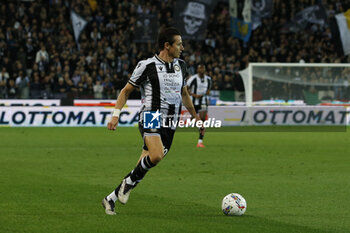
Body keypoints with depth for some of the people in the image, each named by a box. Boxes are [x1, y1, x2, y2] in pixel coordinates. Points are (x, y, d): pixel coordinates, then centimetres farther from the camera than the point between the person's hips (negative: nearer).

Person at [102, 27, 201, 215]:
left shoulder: (180, 66, 14)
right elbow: (126, 91, 3)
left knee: (142, 169, 1)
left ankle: (111, 199, 12)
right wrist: (116, 115, -7)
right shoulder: (147, 66, -4)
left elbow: (184, 94, 30)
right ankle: (129, 181, -8)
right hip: (151, 117, -6)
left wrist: (195, 117, 32)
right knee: (156, 156, -33)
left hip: (169, 125, 6)